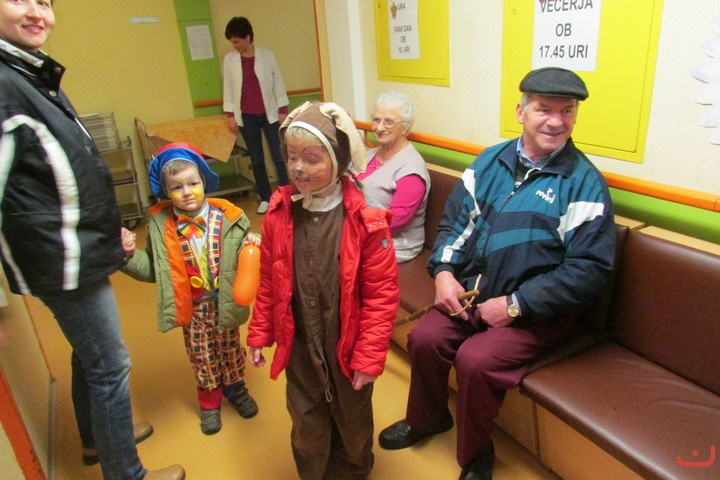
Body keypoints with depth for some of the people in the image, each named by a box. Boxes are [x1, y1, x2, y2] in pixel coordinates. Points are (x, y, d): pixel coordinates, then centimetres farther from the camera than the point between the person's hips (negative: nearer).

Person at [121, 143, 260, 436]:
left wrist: (251, 247, -24)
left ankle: (236, 389, 47)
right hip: (191, 307, 1)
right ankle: (210, 402, 41)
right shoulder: (160, 225, -10)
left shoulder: (227, 216, -13)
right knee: (201, 356, 17)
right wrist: (130, 255, -16)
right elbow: (152, 270, -1)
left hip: (224, 302, 0)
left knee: (230, 348, 20)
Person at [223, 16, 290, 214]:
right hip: (246, 116, 2)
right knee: (256, 160, 7)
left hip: (269, 113, -1)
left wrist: (283, 110, -2)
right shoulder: (229, 59, 2)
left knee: (279, 156, -1)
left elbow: (278, 82, 1)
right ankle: (265, 198, 17)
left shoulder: (267, 55, -2)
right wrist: (230, 115, 1)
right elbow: (228, 88, 5)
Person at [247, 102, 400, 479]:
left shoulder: (365, 220, -19)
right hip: (299, 348, 2)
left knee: (353, 422, 23)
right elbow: (268, 281, 2)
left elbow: (382, 294, -15)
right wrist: (259, 334, 6)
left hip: (348, 348, -2)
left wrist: (369, 357, -14)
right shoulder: (279, 213, -8)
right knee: (307, 427, 21)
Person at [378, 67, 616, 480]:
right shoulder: (490, 161, 6)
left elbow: (590, 268, -15)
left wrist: (515, 304, -18)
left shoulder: (585, 182, -10)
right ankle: (427, 418, 22)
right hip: (471, 292, 5)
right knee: (424, 338, -11)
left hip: (536, 311, -4)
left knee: (475, 359, -23)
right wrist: (443, 270, -7)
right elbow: (454, 219, 11)